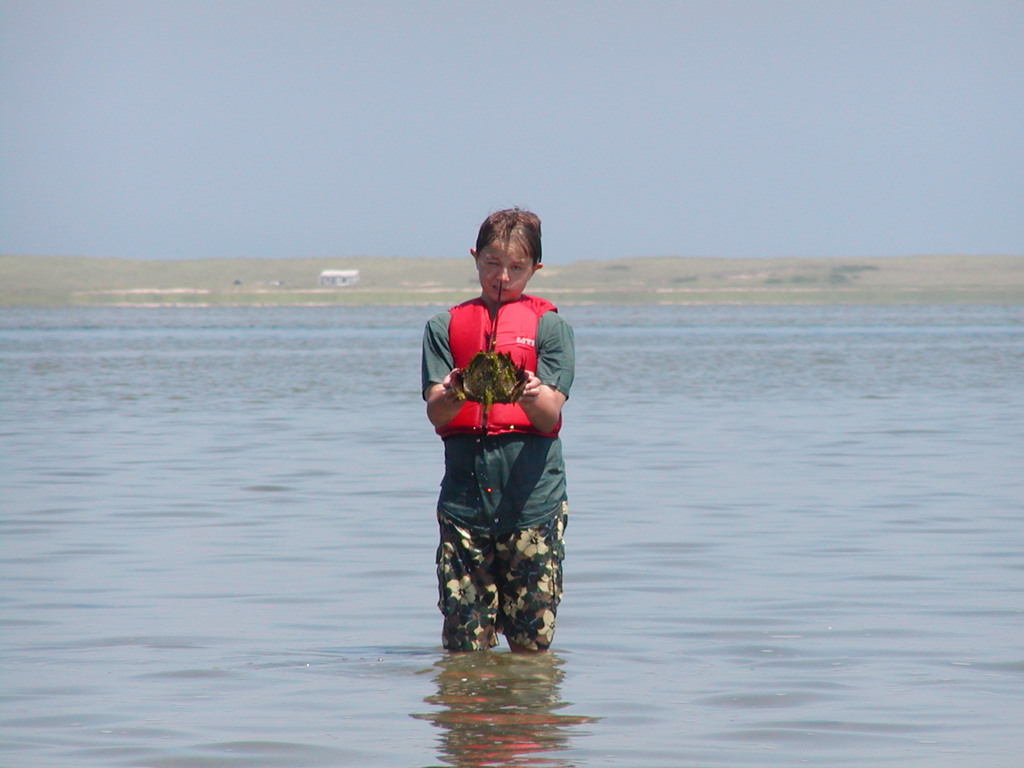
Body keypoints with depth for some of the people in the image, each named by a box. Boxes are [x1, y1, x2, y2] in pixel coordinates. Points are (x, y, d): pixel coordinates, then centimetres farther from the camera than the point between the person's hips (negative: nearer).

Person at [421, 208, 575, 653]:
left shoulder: (549, 325, 9)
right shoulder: (446, 327, 13)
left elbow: (550, 415, -3)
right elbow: (435, 413, 0)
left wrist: (529, 395, -26)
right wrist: (455, 394, -24)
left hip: (532, 496, -1)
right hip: (464, 495, 1)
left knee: (533, 642, -1)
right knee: (464, 646, -2)